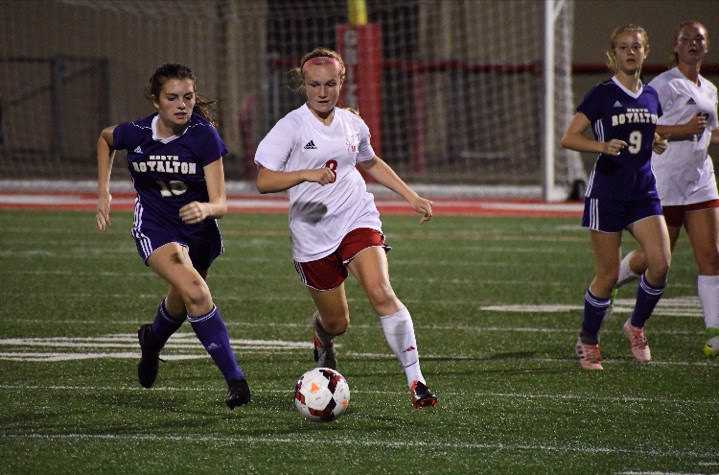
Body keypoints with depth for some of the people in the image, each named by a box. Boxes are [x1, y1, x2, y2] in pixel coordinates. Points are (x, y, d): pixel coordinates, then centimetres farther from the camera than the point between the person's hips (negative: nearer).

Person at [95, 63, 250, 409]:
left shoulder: (205, 137, -20)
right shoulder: (135, 134, -17)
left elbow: (220, 204, -22)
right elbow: (105, 138, 10)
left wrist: (205, 208, -45)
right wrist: (103, 193, 4)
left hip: (199, 229, 2)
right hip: (155, 228, -2)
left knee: (180, 305, 19)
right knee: (195, 292, -26)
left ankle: (152, 341, 57)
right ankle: (235, 380, -25)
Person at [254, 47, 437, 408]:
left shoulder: (352, 124, 8)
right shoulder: (292, 127, -6)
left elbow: (370, 163, 29)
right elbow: (264, 181, -15)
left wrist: (411, 196, 24)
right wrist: (306, 174, -31)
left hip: (358, 220, 2)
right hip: (312, 233, -2)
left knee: (381, 293, -22)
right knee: (336, 322, 7)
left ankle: (415, 381, -22)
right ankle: (322, 336, 48)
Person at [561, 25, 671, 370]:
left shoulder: (650, 96, 11)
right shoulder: (602, 94, -6)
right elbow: (568, 137, -9)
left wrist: (658, 143, 5)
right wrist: (602, 146, -25)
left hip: (643, 191, 5)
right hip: (607, 191, -5)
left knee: (660, 263, -12)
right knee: (607, 275, -2)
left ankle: (636, 326, 12)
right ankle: (587, 340, 18)